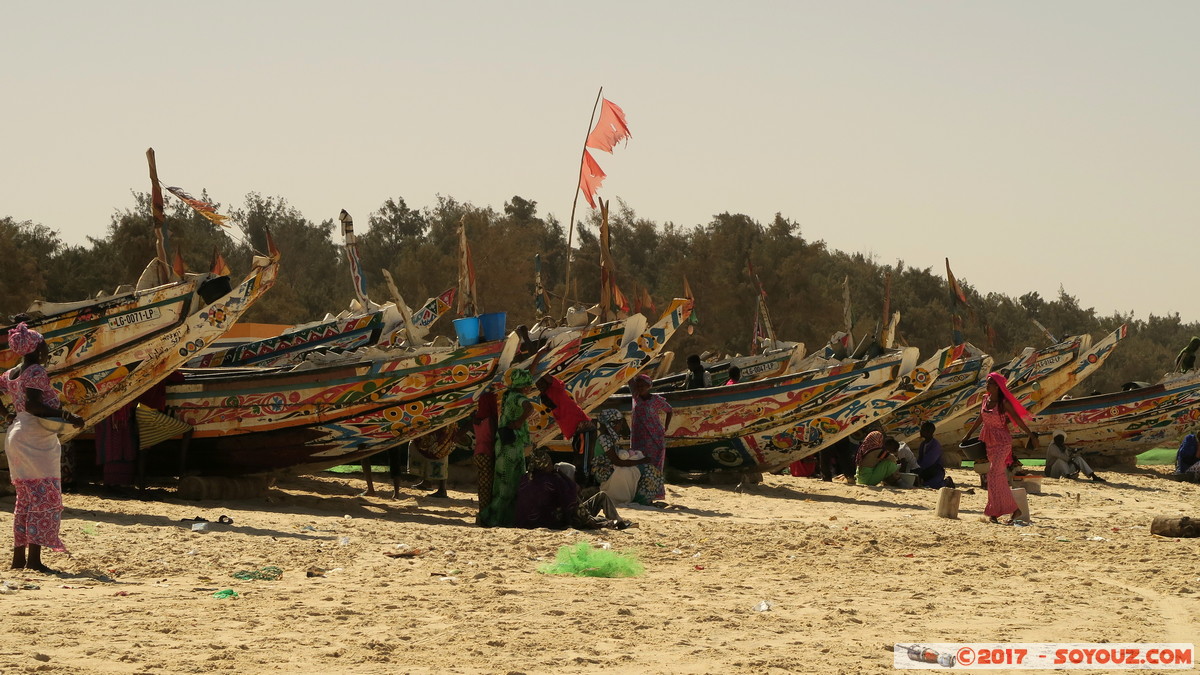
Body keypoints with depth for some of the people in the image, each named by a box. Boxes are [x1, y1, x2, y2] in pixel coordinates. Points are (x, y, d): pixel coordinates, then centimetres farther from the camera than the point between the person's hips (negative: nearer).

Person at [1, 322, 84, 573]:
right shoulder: (37, 372, -12)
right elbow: (32, 404, -24)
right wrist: (66, 415, -24)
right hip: (37, 439, -9)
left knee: (25, 498, 14)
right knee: (45, 497, -9)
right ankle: (34, 558, -16)